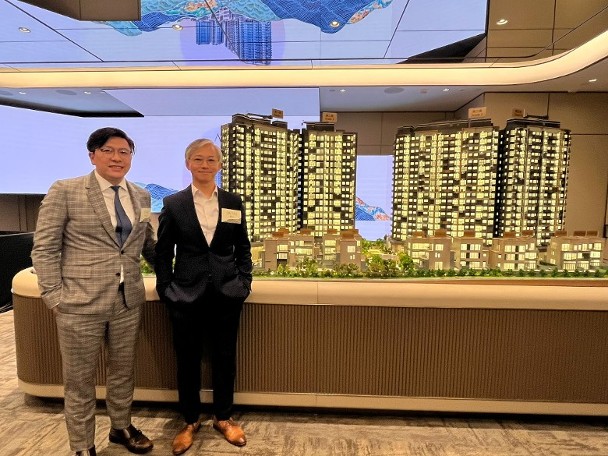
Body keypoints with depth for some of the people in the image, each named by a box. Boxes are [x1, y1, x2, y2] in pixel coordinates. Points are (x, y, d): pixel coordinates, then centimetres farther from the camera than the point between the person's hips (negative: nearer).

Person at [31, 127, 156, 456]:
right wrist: (54, 296, -9)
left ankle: (121, 427, 41)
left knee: (123, 370, 18)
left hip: (128, 301, 4)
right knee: (79, 378, 12)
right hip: (80, 303, -4)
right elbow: (44, 248, -5)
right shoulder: (64, 191, -4)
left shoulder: (141, 196, 8)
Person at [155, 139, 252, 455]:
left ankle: (223, 417, 35)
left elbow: (243, 247, 8)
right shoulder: (173, 203, 0)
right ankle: (190, 420, 35)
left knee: (225, 357, 13)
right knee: (187, 360, 13)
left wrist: (244, 282, -1)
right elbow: (163, 251, 3)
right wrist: (165, 289, -3)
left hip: (226, 294, 1)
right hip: (186, 295, -1)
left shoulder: (233, 202, 4)